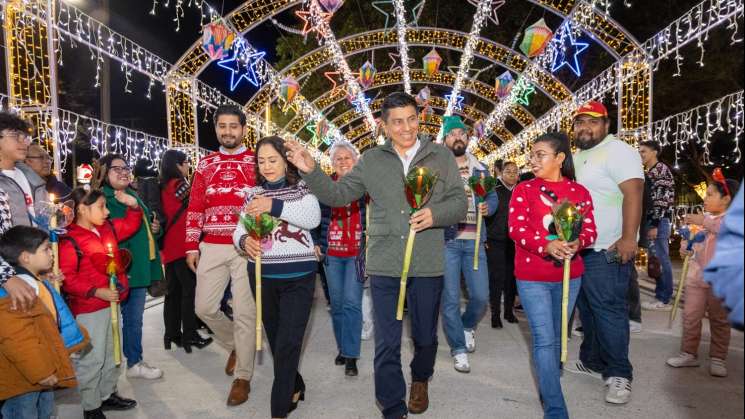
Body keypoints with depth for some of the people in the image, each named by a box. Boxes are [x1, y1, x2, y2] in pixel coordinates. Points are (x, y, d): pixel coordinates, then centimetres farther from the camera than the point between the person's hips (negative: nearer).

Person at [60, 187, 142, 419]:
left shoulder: (108, 229, 5)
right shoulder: (70, 241, -18)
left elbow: (131, 225, 21)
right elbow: (67, 279, -20)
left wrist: (133, 205, 4)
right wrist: (97, 292, -24)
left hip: (111, 303, 8)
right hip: (88, 309, -8)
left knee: (112, 353, 19)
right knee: (92, 358, 2)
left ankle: (108, 394, 35)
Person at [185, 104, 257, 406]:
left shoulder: (257, 162, 3)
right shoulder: (205, 165, 12)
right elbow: (195, 208, 11)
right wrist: (191, 247, 6)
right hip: (212, 248, 4)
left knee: (244, 312, 0)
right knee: (204, 307, 6)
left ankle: (243, 377, 15)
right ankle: (236, 345, 34)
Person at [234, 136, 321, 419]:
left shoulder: (302, 188, -2)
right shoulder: (253, 193, 9)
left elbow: (313, 218, -19)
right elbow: (240, 228, 4)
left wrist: (274, 205, -29)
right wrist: (244, 240, -20)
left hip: (298, 276, -4)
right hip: (262, 276, 4)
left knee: (288, 343, -5)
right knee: (275, 339, 16)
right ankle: (294, 388, 38)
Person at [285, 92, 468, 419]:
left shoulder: (442, 156, 2)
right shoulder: (371, 160, 5)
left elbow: (459, 203, 1)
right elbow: (338, 195, 6)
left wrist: (435, 214, -20)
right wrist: (310, 171, -9)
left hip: (428, 265, 0)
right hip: (384, 265, 0)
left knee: (425, 336, 19)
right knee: (386, 343, 5)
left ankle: (420, 379, 50)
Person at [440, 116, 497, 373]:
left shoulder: (480, 168, 14)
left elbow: (493, 197, 15)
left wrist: (488, 207, -6)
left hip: (474, 240, 3)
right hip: (446, 239, -3)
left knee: (481, 297, 3)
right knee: (450, 298, 1)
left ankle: (467, 326, 35)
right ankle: (459, 349, 15)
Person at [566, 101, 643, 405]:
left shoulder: (618, 151, -10)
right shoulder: (578, 156, 18)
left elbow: (633, 193, -21)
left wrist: (628, 238, -28)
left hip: (608, 250, -9)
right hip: (580, 248, 9)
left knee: (608, 310, -7)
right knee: (588, 308, 16)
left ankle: (619, 374, 4)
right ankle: (592, 362, 28)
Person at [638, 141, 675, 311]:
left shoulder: (660, 170, -9)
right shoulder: (650, 172, 19)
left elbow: (662, 200, -17)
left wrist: (654, 225, -20)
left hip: (659, 221, -10)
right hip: (652, 220, 10)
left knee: (661, 259, -6)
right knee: (658, 259, 12)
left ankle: (664, 300, -1)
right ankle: (661, 295, 18)